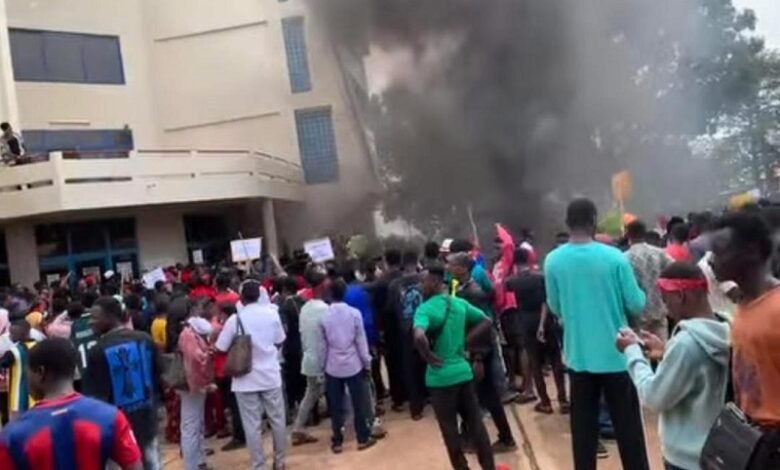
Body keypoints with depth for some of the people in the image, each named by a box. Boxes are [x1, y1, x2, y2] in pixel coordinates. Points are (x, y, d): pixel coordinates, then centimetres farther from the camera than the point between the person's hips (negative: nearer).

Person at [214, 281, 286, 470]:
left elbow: (220, 348, -7)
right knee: (277, 420, 15)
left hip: (246, 379, -2)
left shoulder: (235, 319, -12)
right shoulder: (272, 314, -5)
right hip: (271, 375, 2)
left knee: (252, 425, 7)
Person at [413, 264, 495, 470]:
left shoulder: (425, 309, -16)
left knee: (450, 432, 10)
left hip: (440, 377, -6)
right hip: (463, 372, 6)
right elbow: (487, 323, 10)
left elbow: (419, 337, -34)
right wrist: (464, 342, 8)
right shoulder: (460, 303, 3)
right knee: (476, 424, 15)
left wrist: (428, 356, -17)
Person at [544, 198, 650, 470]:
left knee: (583, 428, 12)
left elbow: (555, 308, 5)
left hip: (578, 356, 3)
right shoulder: (614, 257, -13)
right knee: (628, 427, 9)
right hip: (616, 355, -2)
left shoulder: (553, 261, -5)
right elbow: (637, 305, -7)